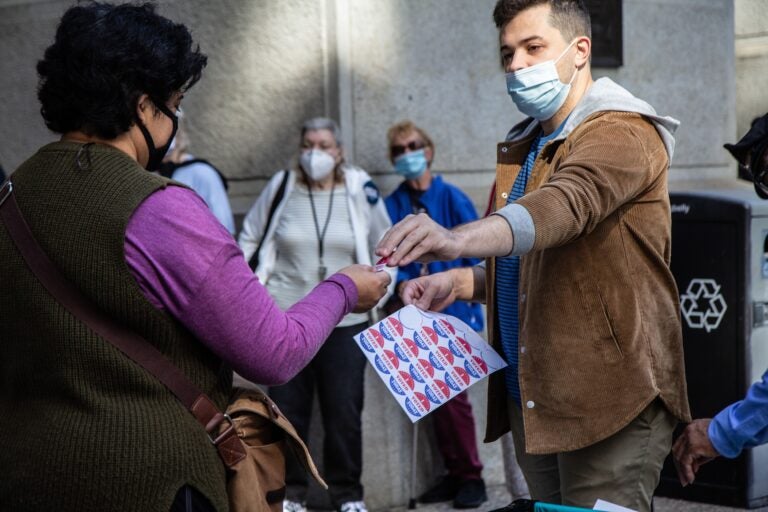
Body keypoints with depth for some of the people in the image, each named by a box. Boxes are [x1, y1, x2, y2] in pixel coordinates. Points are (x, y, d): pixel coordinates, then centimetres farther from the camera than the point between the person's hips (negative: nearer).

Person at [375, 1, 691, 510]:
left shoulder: (622, 134, -10)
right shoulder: (523, 148, 17)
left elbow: (567, 204, -33)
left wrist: (458, 239, -51)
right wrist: (459, 282, 7)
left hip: (608, 398, -8)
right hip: (529, 398, 8)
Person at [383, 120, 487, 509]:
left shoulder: (451, 198, -4)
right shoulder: (392, 205, 6)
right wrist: (402, 284, -13)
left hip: (453, 309, -4)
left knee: (452, 392, -6)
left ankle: (472, 476, 7)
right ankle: (454, 472, 20)